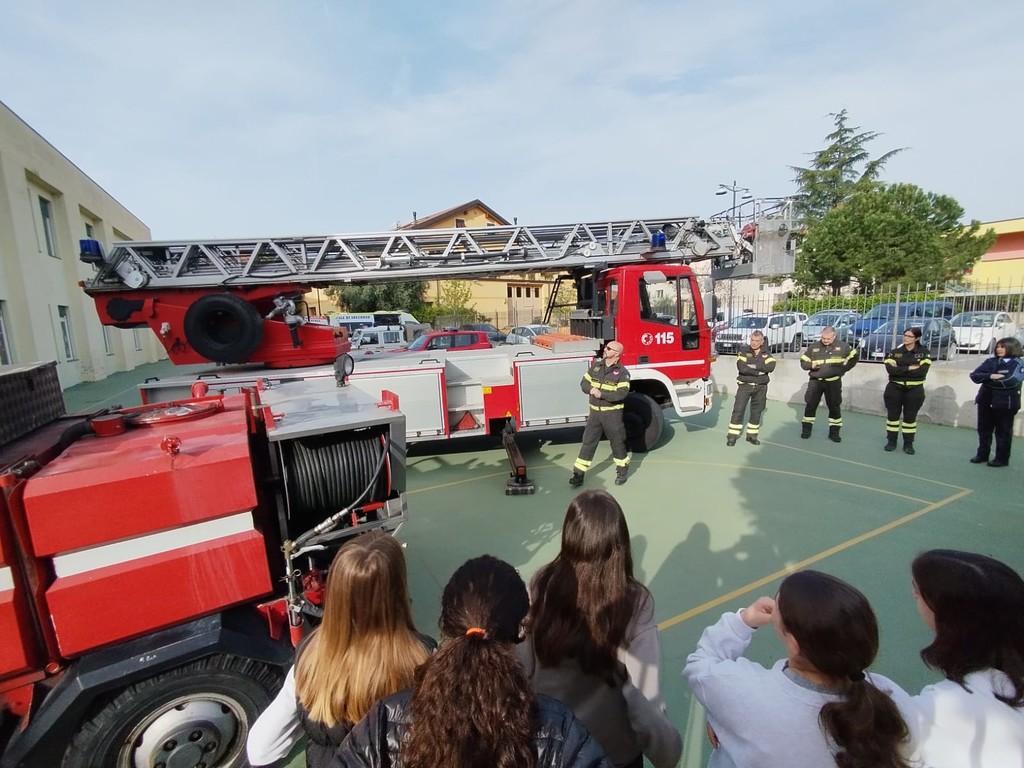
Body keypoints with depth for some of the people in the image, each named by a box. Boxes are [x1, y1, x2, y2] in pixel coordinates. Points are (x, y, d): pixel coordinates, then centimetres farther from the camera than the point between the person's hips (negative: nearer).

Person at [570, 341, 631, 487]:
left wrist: (601, 394, -25)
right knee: (588, 442, 5)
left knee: (617, 442, 9)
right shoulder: (595, 365, 5)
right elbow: (584, 383, 7)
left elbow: (622, 393, -21)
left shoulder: (622, 372, -10)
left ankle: (622, 470, 31)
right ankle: (578, 474, 9)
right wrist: (591, 389, -14)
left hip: (613, 413, -4)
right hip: (595, 411, 4)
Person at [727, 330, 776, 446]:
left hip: (760, 387, 3)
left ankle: (752, 435, 20)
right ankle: (732, 435, -1)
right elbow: (742, 368, -19)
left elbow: (771, 367, -14)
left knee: (756, 411, 8)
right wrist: (760, 371, -15)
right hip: (744, 385, -3)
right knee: (738, 410, -5)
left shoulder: (766, 353, 5)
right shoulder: (744, 351, -4)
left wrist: (753, 365, -19)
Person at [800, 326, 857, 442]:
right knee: (810, 405, 1)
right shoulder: (813, 346, -2)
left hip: (833, 382, 0)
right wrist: (811, 365, -18)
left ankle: (834, 432, 17)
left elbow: (854, 357, 11)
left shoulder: (842, 346, -3)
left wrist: (844, 368, 0)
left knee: (834, 407, 6)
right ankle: (806, 429, 13)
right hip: (815, 381, 0)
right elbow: (803, 362, 3)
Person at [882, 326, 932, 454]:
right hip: (895, 388, 1)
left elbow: (922, 371, -16)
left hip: (914, 390, -1)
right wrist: (910, 368, -19)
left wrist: (900, 370, -16)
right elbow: (891, 369, -15)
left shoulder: (924, 352, -2)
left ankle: (908, 444, 17)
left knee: (910, 417, 7)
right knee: (892, 415, 6)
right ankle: (891, 442, 16)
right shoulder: (895, 352, 0)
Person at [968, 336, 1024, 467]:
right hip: (986, 401, 4)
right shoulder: (991, 362, 6)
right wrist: (990, 376, -19)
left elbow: (1011, 381, -19)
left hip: (1005, 403, -4)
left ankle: (1002, 459, 16)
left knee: (1003, 432, 6)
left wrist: (989, 381, -11)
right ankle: (982, 454, 26)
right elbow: (974, 375, -3)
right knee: (984, 430, 13)